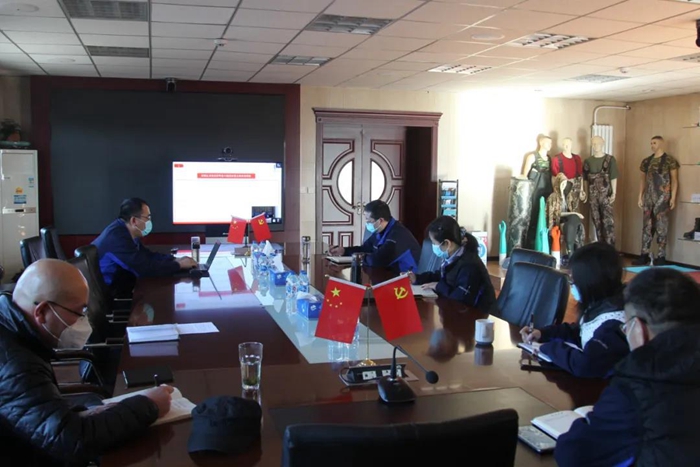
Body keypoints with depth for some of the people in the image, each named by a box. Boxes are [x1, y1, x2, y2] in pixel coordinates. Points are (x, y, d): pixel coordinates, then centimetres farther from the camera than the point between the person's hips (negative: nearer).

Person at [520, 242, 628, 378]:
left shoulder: (613, 323, -28)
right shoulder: (599, 305, 1)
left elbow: (585, 365, -35)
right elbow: (577, 332, 18)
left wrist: (548, 348, -19)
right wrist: (542, 333, 3)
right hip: (588, 381, 8)